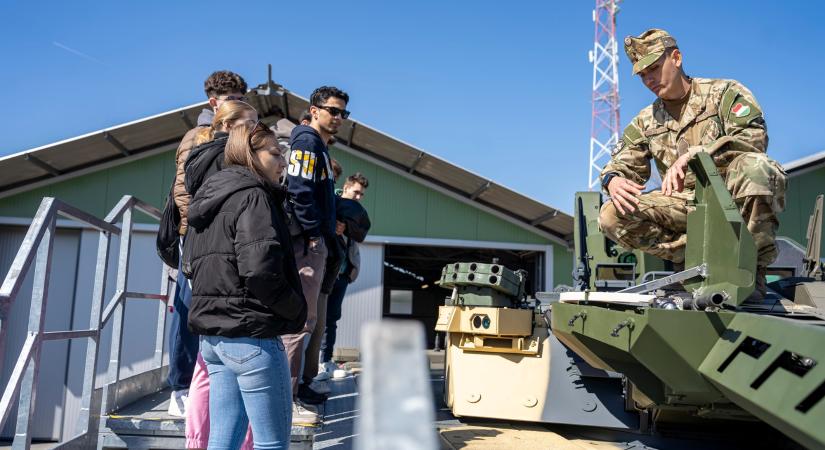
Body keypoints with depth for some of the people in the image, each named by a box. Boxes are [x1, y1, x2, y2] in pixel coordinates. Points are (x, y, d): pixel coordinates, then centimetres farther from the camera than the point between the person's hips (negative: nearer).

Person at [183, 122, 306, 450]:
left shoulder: (210, 198, 17)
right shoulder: (253, 196, -12)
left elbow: (191, 265, 23)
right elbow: (261, 271, -23)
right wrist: (298, 311, -9)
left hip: (212, 334, 9)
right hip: (251, 335, -9)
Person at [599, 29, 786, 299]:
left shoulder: (725, 93, 3)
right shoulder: (645, 122, 16)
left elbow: (753, 138, -14)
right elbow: (623, 164, 10)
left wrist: (693, 154, -25)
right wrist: (613, 181, -16)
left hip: (733, 198, -3)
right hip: (685, 206, 3)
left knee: (755, 165, -38)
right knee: (612, 216, -18)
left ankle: (752, 271, -20)